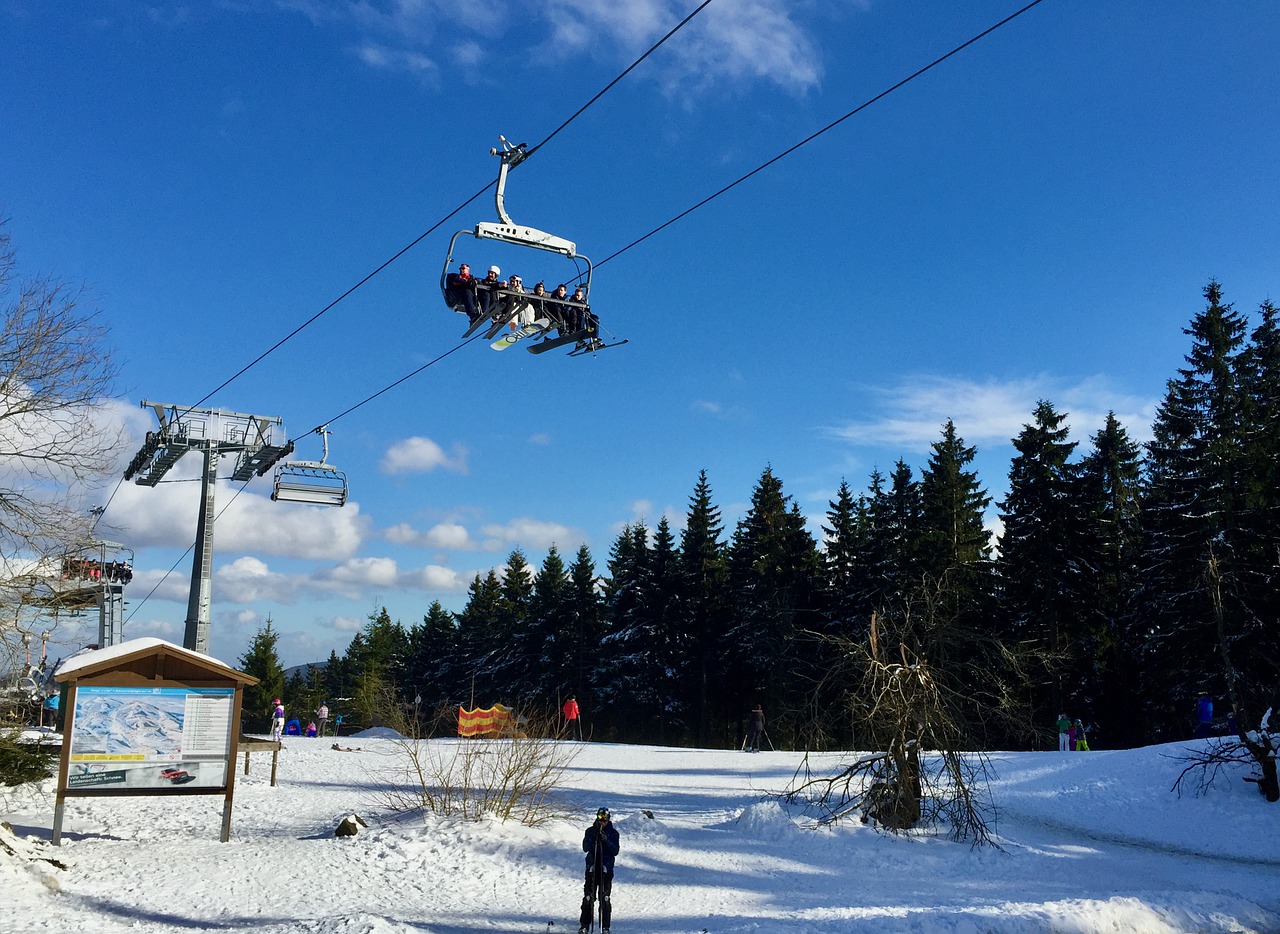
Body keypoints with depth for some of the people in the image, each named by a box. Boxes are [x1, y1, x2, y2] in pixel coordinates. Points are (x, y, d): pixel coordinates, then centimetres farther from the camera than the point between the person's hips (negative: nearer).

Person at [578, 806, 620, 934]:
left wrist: (606, 840, -18)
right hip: (592, 867, 1)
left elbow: (615, 851, -4)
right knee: (588, 897, 1)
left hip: (606, 869, -1)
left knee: (605, 898, 0)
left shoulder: (613, 833, 3)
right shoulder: (590, 831, 5)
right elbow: (585, 848, -4)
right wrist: (593, 836, -18)